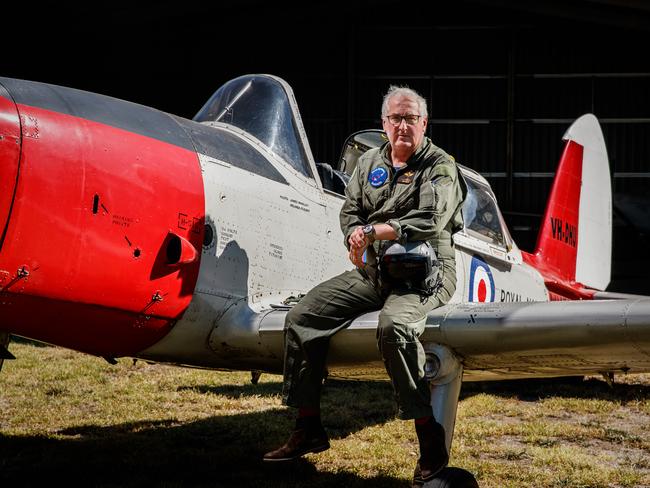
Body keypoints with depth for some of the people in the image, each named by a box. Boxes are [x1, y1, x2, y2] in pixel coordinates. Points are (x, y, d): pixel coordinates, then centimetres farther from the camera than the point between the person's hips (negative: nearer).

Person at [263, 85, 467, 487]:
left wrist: (373, 231, -21)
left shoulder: (441, 167, -6)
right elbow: (351, 211, 13)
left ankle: (432, 442, -30)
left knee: (394, 326, -37)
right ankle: (309, 430, 3)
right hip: (373, 271, 7)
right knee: (302, 317, -5)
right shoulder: (371, 162, 14)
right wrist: (357, 244, -10)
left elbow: (431, 220, -21)